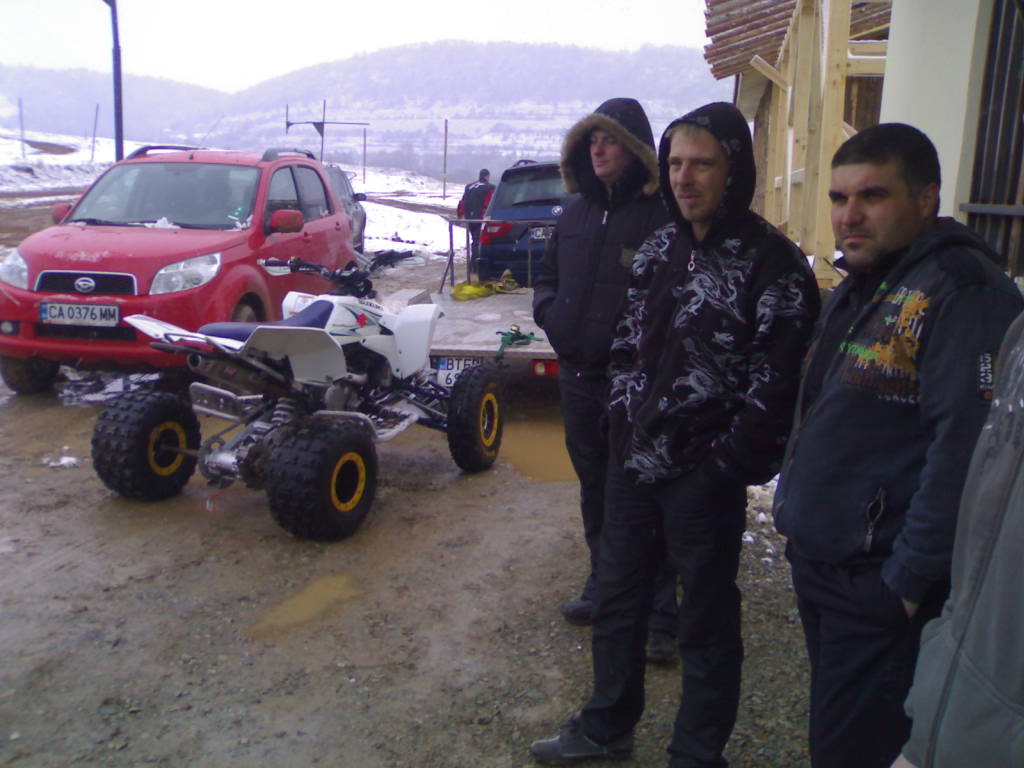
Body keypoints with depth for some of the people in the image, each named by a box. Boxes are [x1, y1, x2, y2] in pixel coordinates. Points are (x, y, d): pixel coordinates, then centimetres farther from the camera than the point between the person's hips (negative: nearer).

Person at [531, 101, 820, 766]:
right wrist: (625, 425, 7)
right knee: (618, 597, 20)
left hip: (705, 478, -7)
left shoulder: (771, 262, -14)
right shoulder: (661, 248, 8)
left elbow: (776, 385, -17)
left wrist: (728, 467, -14)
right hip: (635, 462, 7)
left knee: (707, 622, 10)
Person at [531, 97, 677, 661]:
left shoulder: (661, 216, -11)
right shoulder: (577, 214, 13)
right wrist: (549, 315, 8)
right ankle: (603, 587, 36)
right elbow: (548, 273, 24)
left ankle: (660, 617, 10)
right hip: (579, 378, 7)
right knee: (595, 492, 19)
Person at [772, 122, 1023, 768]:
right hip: (818, 564, 9)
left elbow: (966, 447, -26)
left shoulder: (961, 292, -19)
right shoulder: (861, 289, 13)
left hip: (878, 590, -9)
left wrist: (907, 581, -22)